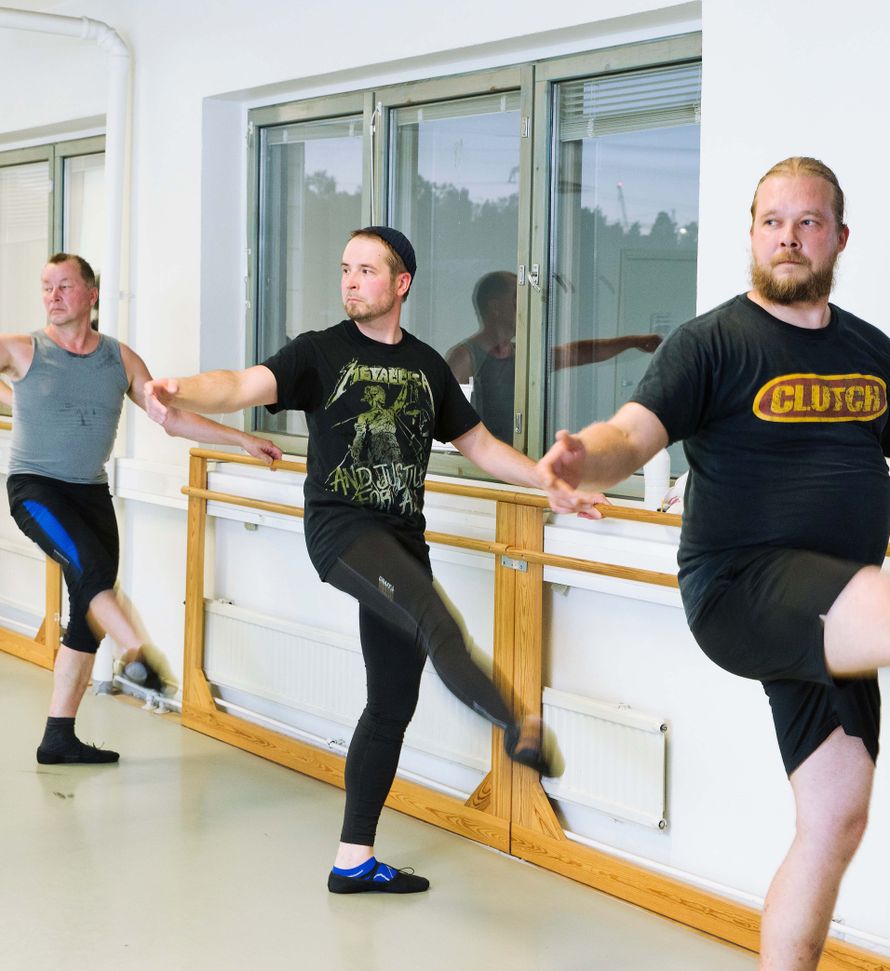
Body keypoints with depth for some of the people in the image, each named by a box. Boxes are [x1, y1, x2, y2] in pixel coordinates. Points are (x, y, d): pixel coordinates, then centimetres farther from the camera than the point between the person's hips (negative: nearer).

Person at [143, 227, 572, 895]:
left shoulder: (427, 366, 14)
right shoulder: (321, 353, 1)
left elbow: (481, 447, 22)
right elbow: (248, 385, -16)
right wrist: (183, 392, -36)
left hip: (403, 540, 5)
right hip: (340, 529, -5)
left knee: (393, 703, 6)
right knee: (436, 623, -34)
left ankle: (355, 858, 15)